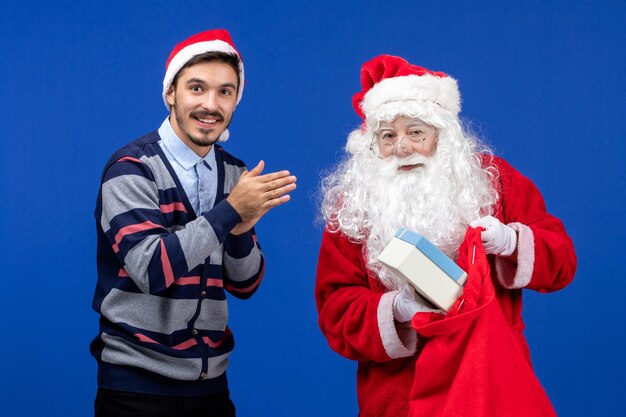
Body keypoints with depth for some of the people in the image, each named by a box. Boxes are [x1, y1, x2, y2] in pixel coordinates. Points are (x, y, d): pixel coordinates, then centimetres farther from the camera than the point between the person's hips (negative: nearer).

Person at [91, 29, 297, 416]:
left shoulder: (235, 173, 5)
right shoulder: (132, 168, -11)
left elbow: (246, 285, 6)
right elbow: (150, 270, -21)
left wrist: (241, 229, -12)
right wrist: (230, 210, -24)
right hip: (139, 381, -5)